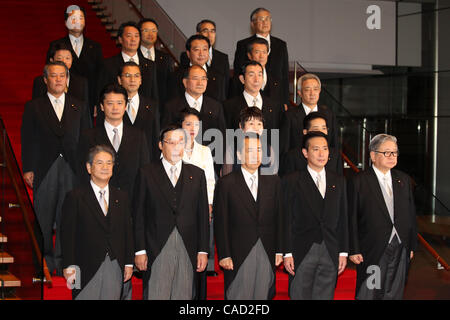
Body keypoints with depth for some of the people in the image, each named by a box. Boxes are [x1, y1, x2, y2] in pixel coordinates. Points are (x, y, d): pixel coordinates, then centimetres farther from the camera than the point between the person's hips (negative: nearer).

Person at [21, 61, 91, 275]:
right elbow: (27, 140, 4)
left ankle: (62, 260, 5)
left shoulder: (78, 107, 13)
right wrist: (27, 169, -4)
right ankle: (46, 259, 13)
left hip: (72, 169, 1)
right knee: (44, 217, 3)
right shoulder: (33, 107, 8)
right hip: (44, 169, -1)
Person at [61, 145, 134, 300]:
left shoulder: (121, 197, 13)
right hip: (87, 269, -3)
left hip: (115, 267, 3)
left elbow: (128, 231, 13)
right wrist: (69, 267, -11)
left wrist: (129, 263, 7)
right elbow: (67, 234, -4)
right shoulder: (75, 197, 0)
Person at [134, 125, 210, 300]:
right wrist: (140, 250, -3)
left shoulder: (197, 174, 12)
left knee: (184, 296, 3)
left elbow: (203, 215, 10)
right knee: (157, 295, -5)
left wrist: (203, 251, 4)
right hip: (157, 250, -2)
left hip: (188, 251, 2)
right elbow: (139, 215, 3)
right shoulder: (147, 173, 6)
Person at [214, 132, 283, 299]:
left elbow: (279, 218, 10)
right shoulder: (226, 183, 0)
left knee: (263, 295, 5)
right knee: (239, 295, -3)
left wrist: (279, 251, 5)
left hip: (267, 254, 3)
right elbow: (220, 223, -2)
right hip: (238, 254, -3)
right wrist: (224, 255, -8)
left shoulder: (273, 181, 10)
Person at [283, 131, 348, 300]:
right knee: (300, 295, -2)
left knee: (325, 296, 5)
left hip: (330, 253, 3)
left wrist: (343, 252, 6)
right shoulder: (292, 181, 2)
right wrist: (287, 253, -8)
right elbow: (287, 219, -2)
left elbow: (343, 219, 12)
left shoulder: (338, 181, 13)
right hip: (302, 253, -3)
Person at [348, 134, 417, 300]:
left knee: (394, 294, 8)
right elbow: (352, 219, -6)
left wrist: (412, 246, 10)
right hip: (372, 251, -4)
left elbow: (411, 214, 14)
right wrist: (354, 250, -9)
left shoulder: (404, 180, 11)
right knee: (368, 294, 0)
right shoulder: (358, 182, -4)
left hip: (400, 249, 4)